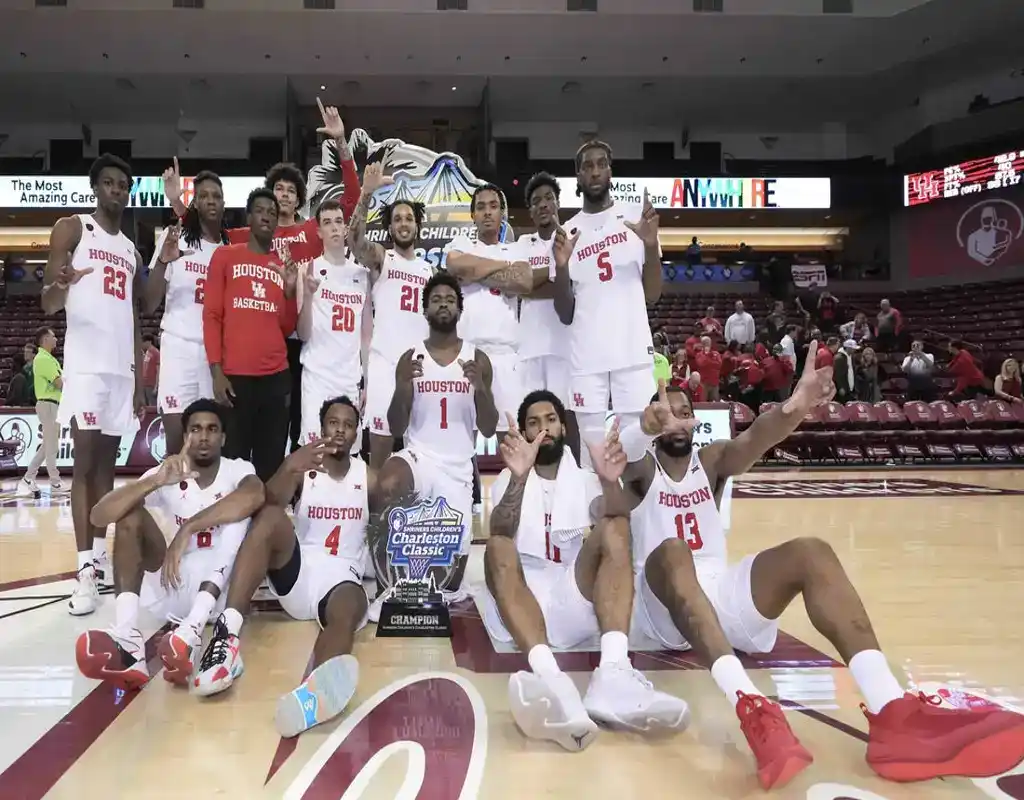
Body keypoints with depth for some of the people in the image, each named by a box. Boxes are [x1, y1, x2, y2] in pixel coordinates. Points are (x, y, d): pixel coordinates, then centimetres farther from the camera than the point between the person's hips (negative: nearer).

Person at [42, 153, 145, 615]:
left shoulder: (131, 251, 19)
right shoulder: (72, 229, 2)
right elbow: (48, 305, -6)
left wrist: (140, 379, 14)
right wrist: (60, 286, -31)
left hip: (123, 367, 6)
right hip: (86, 363, -6)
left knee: (107, 462, 8)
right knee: (84, 462, -8)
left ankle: (100, 555, 15)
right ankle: (86, 570, -9)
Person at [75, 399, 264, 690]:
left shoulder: (237, 469, -4)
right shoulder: (166, 474, 1)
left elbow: (256, 494, -32)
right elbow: (99, 516, -14)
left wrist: (189, 528, -38)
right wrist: (156, 481, -30)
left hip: (223, 588, -2)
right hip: (174, 585, 3)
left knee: (241, 505, -26)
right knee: (130, 512, -15)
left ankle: (193, 629, -42)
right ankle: (127, 637, -36)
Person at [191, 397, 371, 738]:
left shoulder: (368, 477, 10)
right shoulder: (303, 469, 6)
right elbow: (269, 501, -17)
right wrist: (288, 469, -37)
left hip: (341, 577, 0)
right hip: (298, 571, 1)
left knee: (347, 612, -38)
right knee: (270, 516, -29)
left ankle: (316, 693, -73)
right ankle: (228, 632, -45)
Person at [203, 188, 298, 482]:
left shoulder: (284, 266, 15)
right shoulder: (225, 256, 6)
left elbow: (287, 328, 13)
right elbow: (211, 315, 1)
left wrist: (290, 291, -4)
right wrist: (216, 371, -7)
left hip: (277, 377, 3)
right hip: (234, 376, -3)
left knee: (271, 462, 3)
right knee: (233, 458, -2)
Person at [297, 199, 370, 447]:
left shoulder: (362, 274, 11)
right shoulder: (310, 270, -1)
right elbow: (303, 334, -5)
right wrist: (307, 295, -21)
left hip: (352, 379, 4)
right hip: (317, 376, -4)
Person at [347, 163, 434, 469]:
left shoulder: (430, 270, 18)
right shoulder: (380, 257, 5)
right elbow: (355, 241, -18)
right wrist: (366, 195, -31)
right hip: (385, 362, -4)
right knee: (381, 436, -3)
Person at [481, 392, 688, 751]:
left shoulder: (586, 480, 16)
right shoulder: (507, 480, 13)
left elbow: (613, 531, -6)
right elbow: (500, 535, -10)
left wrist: (609, 481, -27)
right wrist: (519, 477, -28)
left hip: (577, 599, 1)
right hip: (522, 601, -1)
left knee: (615, 528, -24)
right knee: (498, 550, -32)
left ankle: (614, 671, -46)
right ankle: (549, 676, -58)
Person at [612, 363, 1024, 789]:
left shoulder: (711, 460, 13)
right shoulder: (641, 469, 6)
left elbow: (752, 440, -12)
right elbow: (624, 452, -23)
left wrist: (790, 410, -37)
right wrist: (647, 427, -50)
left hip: (720, 594, 4)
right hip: (667, 605, -3)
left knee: (811, 552, -21)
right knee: (672, 552, -38)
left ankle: (891, 714, -41)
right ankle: (750, 708, -60)